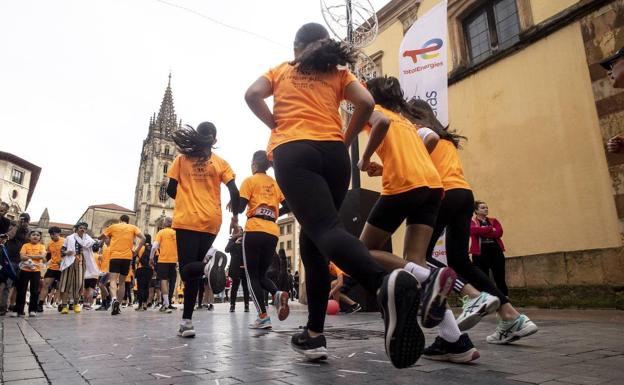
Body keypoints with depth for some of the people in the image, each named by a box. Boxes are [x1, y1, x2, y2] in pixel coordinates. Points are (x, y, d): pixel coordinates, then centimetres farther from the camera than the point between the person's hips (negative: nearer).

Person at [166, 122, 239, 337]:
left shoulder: (182, 159, 7)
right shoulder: (221, 163, 6)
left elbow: (171, 190, 6)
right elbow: (234, 193, -3)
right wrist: (235, 216, 12)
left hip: (186, 220, -1)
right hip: (211, 222, 2)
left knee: (186, 269, -1)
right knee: (192, 268, 11)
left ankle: (208, 266, -36)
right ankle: (186, 322, 6)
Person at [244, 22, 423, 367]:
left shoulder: (281, 70, 23)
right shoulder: (338, 72, 23)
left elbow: (252, 95, 6)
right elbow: (366, 103, 5)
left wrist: (277, 126, 16)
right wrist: (345, 140, 14)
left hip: (293, 152, -3)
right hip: (333, 154, 3)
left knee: (325, 230, -21)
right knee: (312, 239, 9)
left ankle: (385, 284, -52)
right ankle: (314, 335, 7)